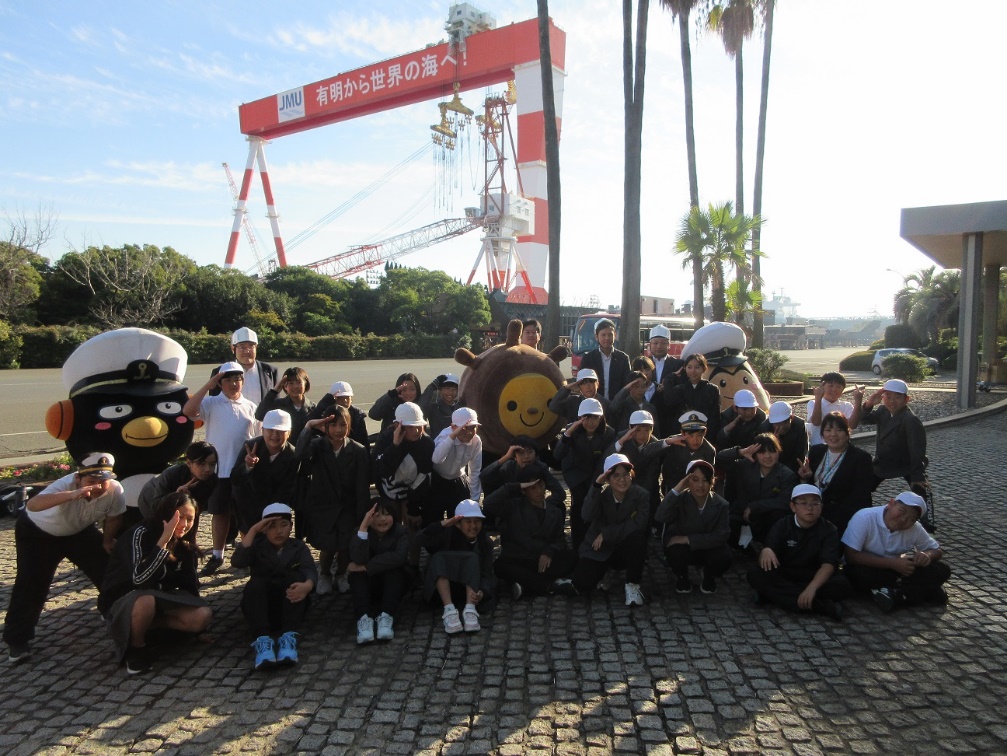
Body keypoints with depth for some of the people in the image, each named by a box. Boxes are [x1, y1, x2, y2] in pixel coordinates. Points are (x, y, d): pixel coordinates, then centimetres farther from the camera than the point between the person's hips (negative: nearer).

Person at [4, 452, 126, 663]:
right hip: (37, 531, -4)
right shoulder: (67, 485, -43)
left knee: (108, 569, 1)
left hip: (79, 531, 4)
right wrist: (74, 495, -75)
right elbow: (32, 505, -63)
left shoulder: (115, 490, -31)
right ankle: (17, 640, 9)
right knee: (32, 584, -9)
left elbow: (113, 518, -10)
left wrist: (107, 541, 0)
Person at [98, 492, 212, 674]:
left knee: (202, 616, -19)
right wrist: (164, 540, -41)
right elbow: (139, 578, -37)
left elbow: (188, 584, 4)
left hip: (159, 599, 5)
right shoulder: (141, 534, -22)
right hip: (122, 602, -5)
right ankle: (136, 647, -12)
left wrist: (197, 629, 6)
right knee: (146, 601, -40)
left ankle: (147, 625, -4)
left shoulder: (183, 543, -2)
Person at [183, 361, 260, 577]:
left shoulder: (251, 407, 5)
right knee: (220, 512, 10)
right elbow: (188, 410, -21)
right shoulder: (212, 404, -3)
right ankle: (217, 555, 24)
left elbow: (259, 439, 10)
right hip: (219, 469, -1)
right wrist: (208, 386, -18)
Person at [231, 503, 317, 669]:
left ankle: (289, 637, -39)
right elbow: (237, 562, -13)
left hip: (291, 607, 0)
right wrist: (253, 530, -14)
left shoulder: (299, 547, 9)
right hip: (263, 607, 0)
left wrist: (307, 585, -36)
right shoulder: (257, 546, 10)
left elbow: (310, 570, -12)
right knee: (255, 583, -28)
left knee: (295, 577, -26)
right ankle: (262, 639, -46)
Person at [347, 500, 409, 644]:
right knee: (356, 571, -28)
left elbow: (400, 557, -31)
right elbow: (358, 559, -31)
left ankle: (387, 616, -34)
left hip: (392, 587, 0)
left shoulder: (400, 532, -10)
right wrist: (363, 527, -39)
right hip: (367, 589, 1)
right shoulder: (360, 532, -10)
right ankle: (364, 617, -36)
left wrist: (366, 567, -31)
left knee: (394, 568, -30)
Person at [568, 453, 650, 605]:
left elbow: (638, 524, -24)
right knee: (581, 585, -17)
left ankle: (632, 585, -14)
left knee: (638, 536, -33)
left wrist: (606, 534, -23)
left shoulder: (641, 495, -9)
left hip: (626, 551, -2)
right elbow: (588, 517, -26)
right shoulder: (601, 493, -7)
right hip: (598, 550, 2)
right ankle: (604, 571, 19)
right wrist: (596, 486, -34)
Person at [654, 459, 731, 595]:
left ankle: (708, 576, 9)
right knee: (675, 553, -35)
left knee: (724, 557, -30)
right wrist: (676, 489, -39)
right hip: (681, 547, -1)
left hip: (708, 548, 1)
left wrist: (688, 539, -26)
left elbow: (721, 536, -20)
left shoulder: (721, 504, -13)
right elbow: (659, 517, -34)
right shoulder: (681, 499, -17)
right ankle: (682, 577, 4)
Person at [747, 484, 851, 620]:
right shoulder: (782, 526, -3)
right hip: (783, 576, 1)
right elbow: (763, 560, -13)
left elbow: (828, 564, -20)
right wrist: (765, 551, -40)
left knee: (843, 586, -29)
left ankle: (774, 594, -30)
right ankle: (822, 606, -34)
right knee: (755, 575, -29)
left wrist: (811, 588, -39)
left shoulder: (828, 530, -5)